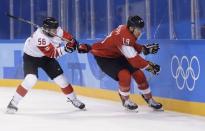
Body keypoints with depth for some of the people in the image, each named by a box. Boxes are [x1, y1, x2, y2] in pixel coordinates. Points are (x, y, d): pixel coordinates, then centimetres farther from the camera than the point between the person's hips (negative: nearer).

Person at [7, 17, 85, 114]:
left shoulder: (55, 30, -18)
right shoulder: (40, 37, -39)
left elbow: (67, 37, 0)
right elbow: (52, 53, -37)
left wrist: (73, 42, -18)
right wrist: (65, 49, -46)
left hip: (45, 56, 6)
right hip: (31, 57, -6)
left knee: (60, 78, 3)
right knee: (31, 79, -27)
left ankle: (73, 99, 22)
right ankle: (13, 103, -16)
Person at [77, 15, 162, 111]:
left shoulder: (127, 30, -7)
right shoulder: (124, 37, -35)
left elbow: (132, 47, 11)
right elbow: (133, 59, -36)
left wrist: (144, 49, -5)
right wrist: (149, 66, -31)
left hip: (117, 55, 9)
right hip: (103, 56, -9)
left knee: (139, 74, 2)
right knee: (125, 75, -26)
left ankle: (149, 99, 17)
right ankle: (125, 100, -1)